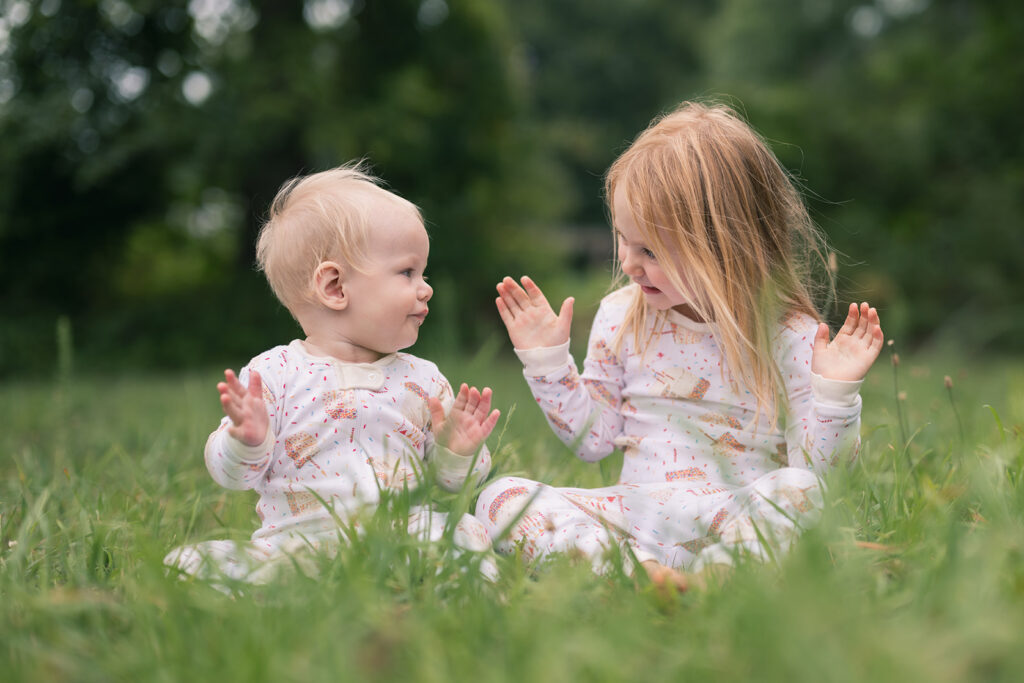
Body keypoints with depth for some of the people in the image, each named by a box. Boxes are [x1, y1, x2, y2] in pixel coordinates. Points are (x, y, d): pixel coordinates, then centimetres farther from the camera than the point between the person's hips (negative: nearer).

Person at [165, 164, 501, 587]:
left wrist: (456, 453, -7)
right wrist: (246, 442, -22)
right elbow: (231, 475, 0)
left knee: (467, 536, -29)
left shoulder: (422, 380, 11)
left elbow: (450, 481, 15)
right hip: (297, 542, -1)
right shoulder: (273, 375, 1)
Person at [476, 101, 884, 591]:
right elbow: (592, 438, 14)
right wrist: (546, 360, 7)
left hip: (738, 517, -3)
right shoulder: (621, 316, 7)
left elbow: (816, 461, -3)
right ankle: (632, 567, -36)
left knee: (799, 491, -35)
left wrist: (835, 391, -18)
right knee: (499, 498, -19)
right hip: (634, 511, 3)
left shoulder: (789, 333, -4)